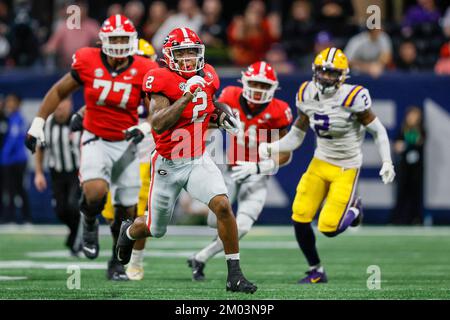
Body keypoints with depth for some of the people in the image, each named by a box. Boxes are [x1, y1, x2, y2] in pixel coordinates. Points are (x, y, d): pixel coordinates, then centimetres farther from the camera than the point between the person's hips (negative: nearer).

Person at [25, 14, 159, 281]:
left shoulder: (143, 71, -10)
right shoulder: (88, 62, -9)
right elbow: (59, 91, 5)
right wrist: (38, 123, 3)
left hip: (126, 144, 2)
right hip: (96, 141, -1)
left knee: (127, 211, 5)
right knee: (96, 193, -28)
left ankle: (118, 263, 28)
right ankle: (89, 223, 8)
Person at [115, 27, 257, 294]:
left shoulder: (207, 76, 0)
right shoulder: (161, 80, -18)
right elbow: (158, 124, -30)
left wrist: (223, 116, 1)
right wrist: (188, 95, -35)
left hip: (199, 161, 3)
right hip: (168, 164, -3)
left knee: (223, 206, -21)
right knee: (156, 229, 13)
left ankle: (235, 275, -13)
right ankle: (129, 231, 51)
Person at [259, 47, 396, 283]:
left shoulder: (352, 99, -21)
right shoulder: (307, 96, -4)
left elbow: (378, 131, -10)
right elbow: (295, 138, 3)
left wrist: (387, 162, -20)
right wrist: (271, 148, -14)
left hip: (346, 169, -5)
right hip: (320, 163, 5)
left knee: (329, 227, -11)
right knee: (300, 218, -6)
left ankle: (353, 209, 24)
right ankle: (316, 271, 14)